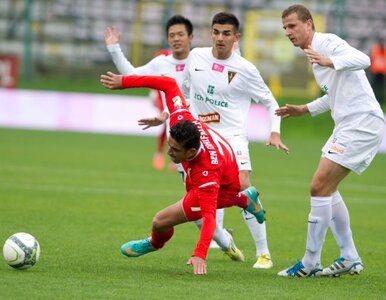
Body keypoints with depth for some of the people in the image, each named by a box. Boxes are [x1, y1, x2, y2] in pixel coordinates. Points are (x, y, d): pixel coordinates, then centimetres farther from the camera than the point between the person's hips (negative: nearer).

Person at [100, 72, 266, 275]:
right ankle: (244, 199, 52)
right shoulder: (181, 120, -35)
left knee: (160, 222, -7)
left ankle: (155, 243, 31)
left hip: (223, 190, -7)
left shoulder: (206, 172, -48)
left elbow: (209, 217, -49)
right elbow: (169, 84, -24)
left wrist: (200, 255, -58)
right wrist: (124, 81, -28)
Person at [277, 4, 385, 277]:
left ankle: (310, 263, -6)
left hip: (362, 123, -11)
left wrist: (330, 62, -45)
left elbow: (363, 60, -30)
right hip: (347, 125, 11)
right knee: (327, 188, 16)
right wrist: (304, 110, 24)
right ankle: (350, 259, 20)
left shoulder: (327, 42, -11)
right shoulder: (313, 53, 19)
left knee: (320, 187, -12)